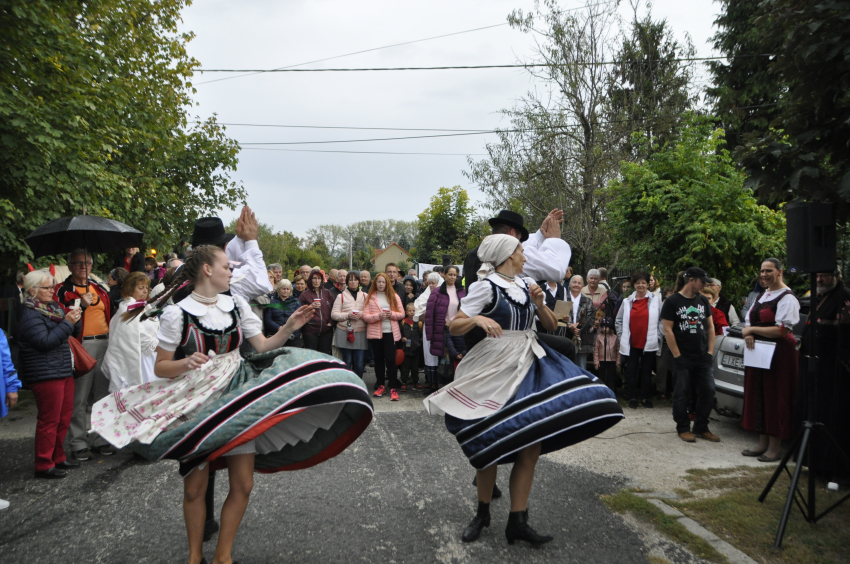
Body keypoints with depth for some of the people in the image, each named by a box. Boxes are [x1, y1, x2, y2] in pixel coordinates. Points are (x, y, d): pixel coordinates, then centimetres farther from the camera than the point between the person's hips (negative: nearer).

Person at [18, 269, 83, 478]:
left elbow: (74, 332, 19)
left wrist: (75, 319, -1)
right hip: (45, 374, -9)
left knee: (64, 417, 13)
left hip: (64, 371, 9)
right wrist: (67, 322, -20)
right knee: (49, 420, -4)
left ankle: (58, 457, 25)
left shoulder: (54, 307, 15)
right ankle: (44, 465, 5)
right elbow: (45, 341, -19)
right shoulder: (30, 314, -11)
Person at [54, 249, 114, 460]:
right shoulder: (62, 290, 2)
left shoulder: (99, 288, 18)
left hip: (104, 344, 5)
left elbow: (110, 313, 25)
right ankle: (79, 443, 8)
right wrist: (81, 305, -18)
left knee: (104, 394, 7)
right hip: (81, 346, -5)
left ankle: (101, 439, 17)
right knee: (79, 398, -2)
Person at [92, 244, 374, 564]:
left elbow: (263, 346, 7)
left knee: (243, 484, 0)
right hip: (196, 404, -3)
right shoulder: (178, 314, -7)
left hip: (236, 396, 4)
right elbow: (161, 367, -4)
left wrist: (289, 328, -7)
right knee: (195, 488, 3)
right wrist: (185, 363, -23)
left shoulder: (235, 305, 5)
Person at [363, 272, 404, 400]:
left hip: (390, 332, -1)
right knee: (378, 359, 8)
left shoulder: (394, 296, 7)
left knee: (390, 359, -7)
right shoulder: (370, 297, 4)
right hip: (375, 332, 1)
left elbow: (402, 314, 6)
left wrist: (392, 314, -13)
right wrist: (378, 315, -19)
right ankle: (380, 386, 20)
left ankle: (393, 388, -1)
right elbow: (365, 316, -3)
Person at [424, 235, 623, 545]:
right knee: (489, 444, 2)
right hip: (494, 370, -5)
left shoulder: (527, 285, 10)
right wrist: (477, 319, -27)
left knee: (531, 446, 0)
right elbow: (454, 327, -9)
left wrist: (539, 303, -3)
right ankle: (482, 513, 25)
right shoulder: (486, 287, -6)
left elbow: (551, 326, 14)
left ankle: (518, 522, 11)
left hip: (528, 368, 5)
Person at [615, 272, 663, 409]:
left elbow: (663, 320, 1)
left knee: (647, 370, 6)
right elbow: (619, 320, 12)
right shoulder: (627, 301, 7)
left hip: (649, 343, -2)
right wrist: (621, 336, 6)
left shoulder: (655, 300, 1)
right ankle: (633, 397, 13)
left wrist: (657, 335, -4)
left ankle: (646, 397, 16)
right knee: (631, 370, 4)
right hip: (631, 343, 2)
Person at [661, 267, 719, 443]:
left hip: (702, 357, 5)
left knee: (708, 391, 4)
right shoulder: (672, 302, -5)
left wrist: (710, 351, 6)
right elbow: (667, 330, -9)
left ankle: (701, 428, 17)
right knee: (681, 394, 1)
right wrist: (677, 355, -11)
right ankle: (683, 428, 14)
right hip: (683, 358, -5)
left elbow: (710, 326, 15)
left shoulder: (703, 301, 12)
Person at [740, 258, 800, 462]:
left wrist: (753, 329, -13)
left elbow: (782, 330, -19)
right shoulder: (763, 296, 15)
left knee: (775, 398, -3)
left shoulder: (787, 298, -12)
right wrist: (748, 333, -5)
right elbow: (749, 320, 17)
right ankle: (763, 443, 20)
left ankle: (775, 447, 7)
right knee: (758, 397, 10)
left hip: (779, 353, -8)